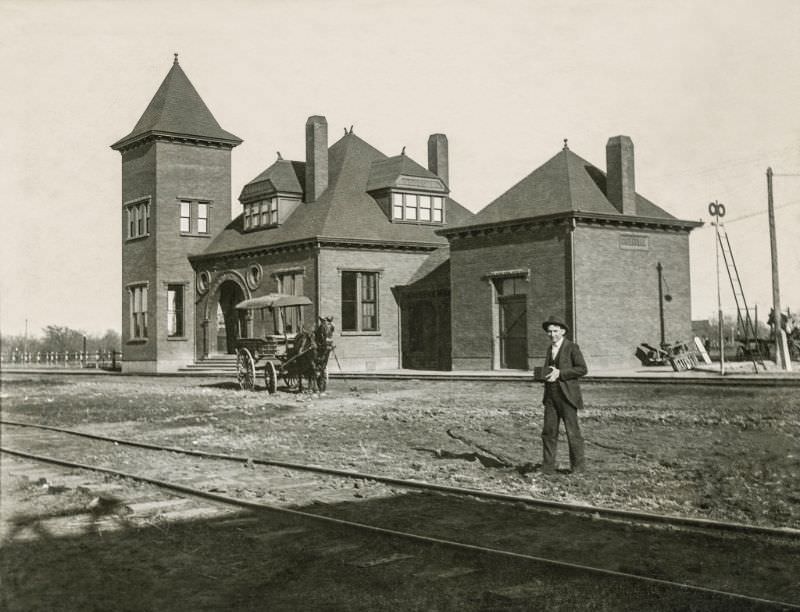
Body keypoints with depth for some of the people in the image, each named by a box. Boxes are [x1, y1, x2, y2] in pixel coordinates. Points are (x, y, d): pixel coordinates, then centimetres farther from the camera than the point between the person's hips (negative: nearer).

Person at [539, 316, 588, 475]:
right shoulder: (550, 348, 17)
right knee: (549, 431, 2)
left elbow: (582, 369, -11)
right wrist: (545, 374, 7)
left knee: (572, 432, 0)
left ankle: (578, 465, 14)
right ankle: (548, 467, 6)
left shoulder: (572, 348, -5)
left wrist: (560, 373, -17)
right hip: (551, 395, 6)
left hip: (567, 395, -6)